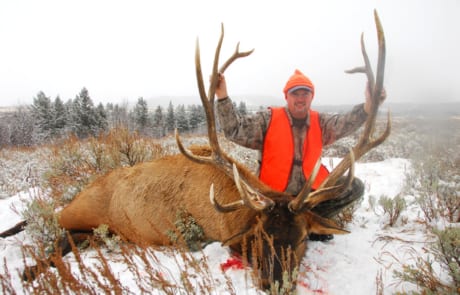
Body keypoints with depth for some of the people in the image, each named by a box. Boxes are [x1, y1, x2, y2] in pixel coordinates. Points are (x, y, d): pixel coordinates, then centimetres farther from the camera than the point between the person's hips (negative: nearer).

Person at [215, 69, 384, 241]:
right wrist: (222, 96, -27)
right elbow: (235, 130, -15)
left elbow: (344, 123, -17)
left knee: (355, 187, -6)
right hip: (275, 194, -3)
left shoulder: (320, 122, 3)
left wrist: (368, 106, -37)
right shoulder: (268, 119, -7)